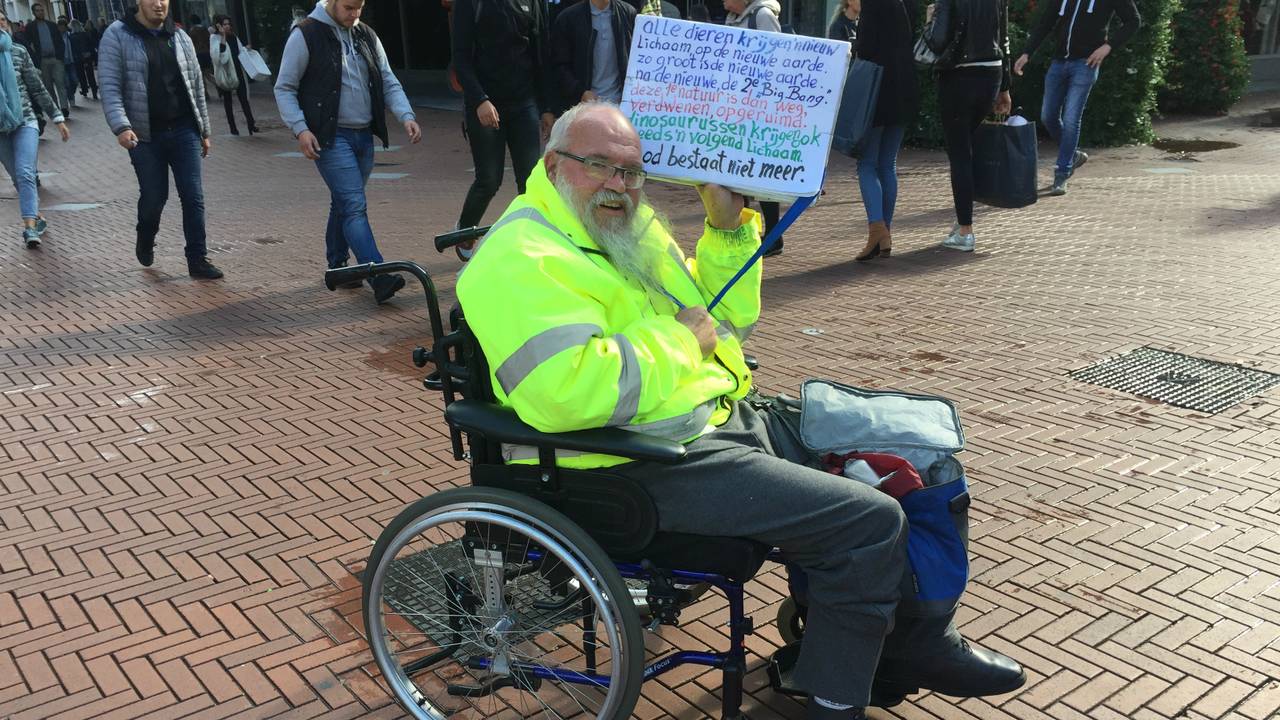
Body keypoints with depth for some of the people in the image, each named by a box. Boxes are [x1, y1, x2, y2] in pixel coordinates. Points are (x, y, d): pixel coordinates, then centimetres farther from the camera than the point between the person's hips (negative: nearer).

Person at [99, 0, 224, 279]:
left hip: (184, 131, 3)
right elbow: (109, 86, -9)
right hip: (145, 135, -3)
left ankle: (198, 259, 5)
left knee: (193, 196, -2)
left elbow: (196, 86, 14)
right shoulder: (117, 36, -3)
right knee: (154, 197, 4)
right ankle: (145, 242, 34)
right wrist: (121, 126, -22)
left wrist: (204, 130, 13)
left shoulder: (180, 38, 10)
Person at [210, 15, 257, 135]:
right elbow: (216, 55, -22)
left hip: (238, 70, 4)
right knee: (227, 100, 6)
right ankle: (232, 127, 11)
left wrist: (246, 49, 0)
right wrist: (223, 37, -22)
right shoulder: (215, 38, -6)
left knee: (244, 98, -1)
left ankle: (251, 124, -2)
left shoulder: (233, 36, 9)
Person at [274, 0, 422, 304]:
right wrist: (300, 128, -15)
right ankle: (379, 278, -22)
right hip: (330, 137, -6)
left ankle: (337, 266, 28)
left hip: (364, 136, 6)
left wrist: (406, 116, -5)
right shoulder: (306, 35, -6)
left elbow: (388, 82, 12)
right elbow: (284, 89, -3)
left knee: (344, 204, 15)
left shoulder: (366, 36, 12)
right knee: (355, 205, -14)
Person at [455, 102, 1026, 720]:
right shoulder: (523, 258, -15)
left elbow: (725, 319, 21)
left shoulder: (628, 229, 15)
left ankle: (916, 643, 33)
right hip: (653, 466, -10)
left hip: (724, 416, 11)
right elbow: (567, 391, -31)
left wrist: (728, 227, 7)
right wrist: (678, 339, -18)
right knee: (871, 523, -15)